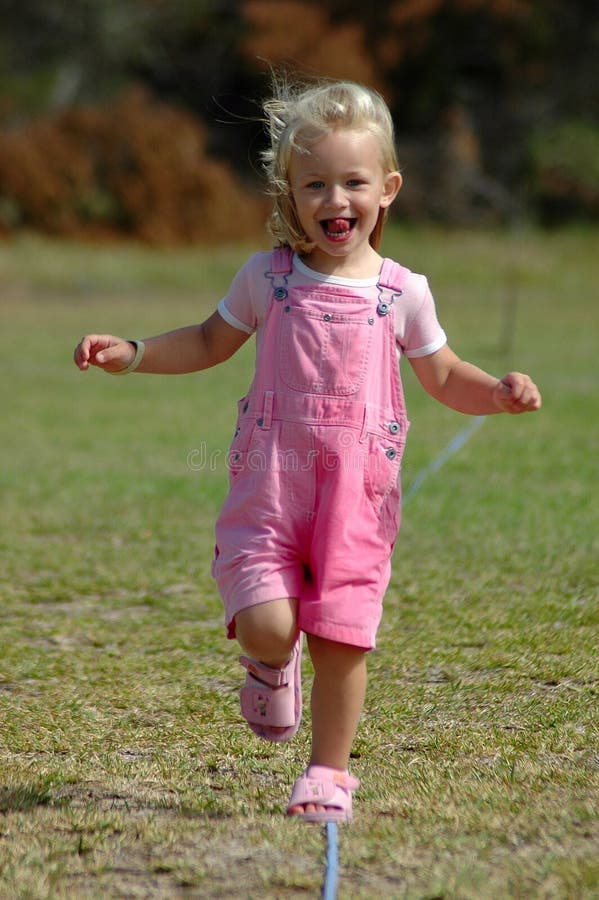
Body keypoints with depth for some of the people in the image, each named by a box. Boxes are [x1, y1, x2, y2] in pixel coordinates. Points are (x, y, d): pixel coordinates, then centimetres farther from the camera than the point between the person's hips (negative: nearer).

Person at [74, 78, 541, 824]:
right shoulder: (268, 278, 2)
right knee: (268, 625, -14)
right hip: (270, 484, 0)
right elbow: (210, 342, 17)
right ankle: (271, 665, 23)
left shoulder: (401, 292, 2)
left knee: (341, 637, 0)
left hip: (358, 490, 0)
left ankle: (328, 772, 17)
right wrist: (131, 354, 6)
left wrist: (498, 393, -8)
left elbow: (443, 376, 12)